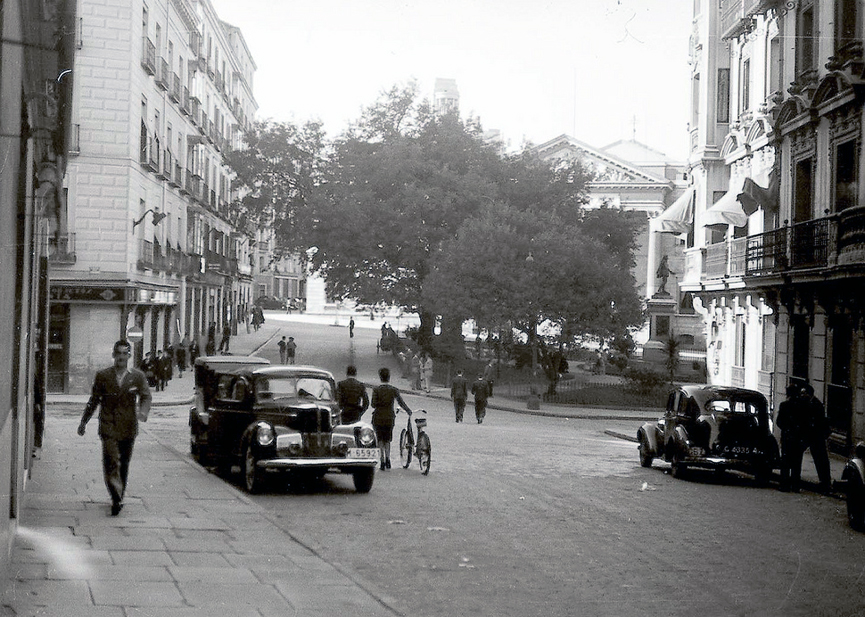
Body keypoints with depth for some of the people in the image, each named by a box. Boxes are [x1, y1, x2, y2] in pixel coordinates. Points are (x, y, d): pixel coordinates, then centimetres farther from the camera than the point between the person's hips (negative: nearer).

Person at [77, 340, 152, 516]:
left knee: (123, 465, 9)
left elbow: (146, 396, 0)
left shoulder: (137, 376, 6)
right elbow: (94, 400, 12)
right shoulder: (102, 376, 6)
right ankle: (117, 499, -22)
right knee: (111, 462, -16)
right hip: (108, 426, -1)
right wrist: (84, 422, 15)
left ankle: (118, 498, 23)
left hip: (128, 427, 1)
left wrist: (143, 411, -21)